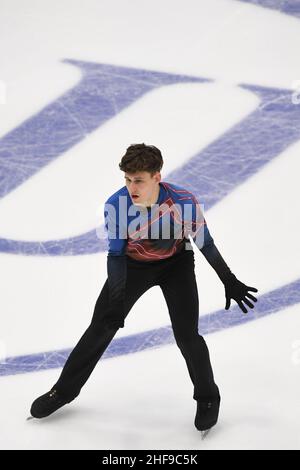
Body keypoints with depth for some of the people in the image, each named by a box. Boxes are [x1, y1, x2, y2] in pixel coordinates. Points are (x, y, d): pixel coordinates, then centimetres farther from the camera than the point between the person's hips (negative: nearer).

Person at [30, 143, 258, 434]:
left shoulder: (184, 202, -30)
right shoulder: (116, 205, -27)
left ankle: (208, 398, 18)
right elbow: (116, 254, -15)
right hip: (134, 264, 2)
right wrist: (116, 299, -22)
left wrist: (230, 283, -6)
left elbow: (205, 244, -14)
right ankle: (64, 390, 22)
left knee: (186, 335, -10)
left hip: (176, 263, -1)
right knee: (101, 326, 2)